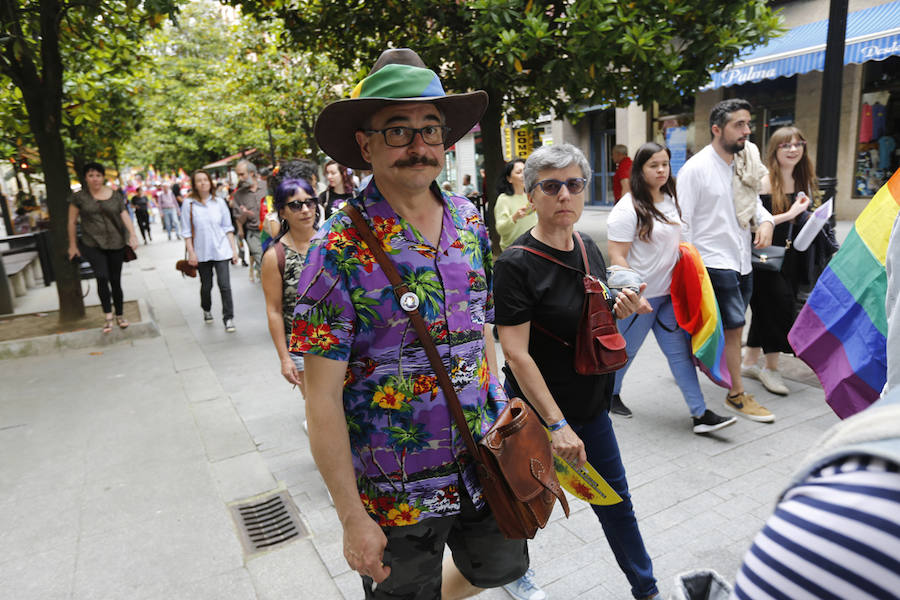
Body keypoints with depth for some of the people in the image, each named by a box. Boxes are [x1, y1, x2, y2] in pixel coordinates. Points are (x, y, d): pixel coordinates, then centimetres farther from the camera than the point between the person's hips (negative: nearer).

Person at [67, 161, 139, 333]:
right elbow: (72, 222, 9)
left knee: (115, 280, 7)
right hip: (93, 245, -2)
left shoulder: (115, 195, 6)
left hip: (116, 244, 2)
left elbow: (125, 216, 2)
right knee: (102, 277, -20)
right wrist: (73, 245, 10)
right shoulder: (79, 197, 2)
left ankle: (120, 315, 22)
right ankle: (108, 316, -11)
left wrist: (132, 235, -13)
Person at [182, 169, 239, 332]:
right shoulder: (188, 204, 0)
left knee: (224, 285, -8)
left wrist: (234, 249, 4)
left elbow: (228, 228, 8)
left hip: (221, 250, 0)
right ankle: (206, 310, 37)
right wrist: (191, 252, -5)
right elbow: (186, 231, 2)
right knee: (206, 285, 11)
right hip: (201, 252, 0)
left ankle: (228, 318, 0)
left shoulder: (219, 202, 4)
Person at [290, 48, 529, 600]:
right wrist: (352, 517, -15)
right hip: (395, 492, -5)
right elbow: (323, 397, -17)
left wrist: (500, 418, 12)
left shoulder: (471, 223, -1)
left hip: (482, 466, 5)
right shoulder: (340, 249, -19)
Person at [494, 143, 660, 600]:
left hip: (590, 404, 6)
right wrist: (557, 423, -25)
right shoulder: (515, 264, -21)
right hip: (539, 409, -6)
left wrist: (622, 307, -7)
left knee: (615, 498, 19)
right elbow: (516, 353, -23)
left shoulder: (588, 249, 2)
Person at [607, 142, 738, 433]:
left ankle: (700, 414, 9)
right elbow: (616, 257, -19)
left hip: (668, 292, 7)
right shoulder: (628, 208, -15)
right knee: (626, 350, 10)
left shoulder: (670, 200, 9)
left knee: (680, 350, 6)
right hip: (639, 296, -7)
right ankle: (611, 395, 34)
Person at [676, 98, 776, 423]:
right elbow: (682, 222, -13)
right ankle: (737, 394, 11)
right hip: (714, 261, -7)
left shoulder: (745, 163, 9)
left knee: (730, 327, 14)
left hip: (743, 260, 8)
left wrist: (765, 220, -2)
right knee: (734, 326, -3)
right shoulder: (695, 168, -13)